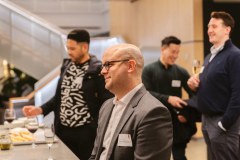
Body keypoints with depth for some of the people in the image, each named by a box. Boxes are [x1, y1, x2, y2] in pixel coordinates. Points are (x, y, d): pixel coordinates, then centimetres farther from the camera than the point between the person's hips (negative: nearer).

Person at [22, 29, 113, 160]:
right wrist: (40, 109, 3)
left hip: (86, 131, -6)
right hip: (63, 129, 6)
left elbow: (106, 103, -12)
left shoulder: (98, 70, -11)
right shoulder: (66, 65, 8)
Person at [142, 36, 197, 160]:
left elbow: (193, 95, 6)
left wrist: (188, 114, -7)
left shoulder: (181, 72, 5)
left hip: (177, 124, 2)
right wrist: (168, 99, -23)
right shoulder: (149, 70, -1)